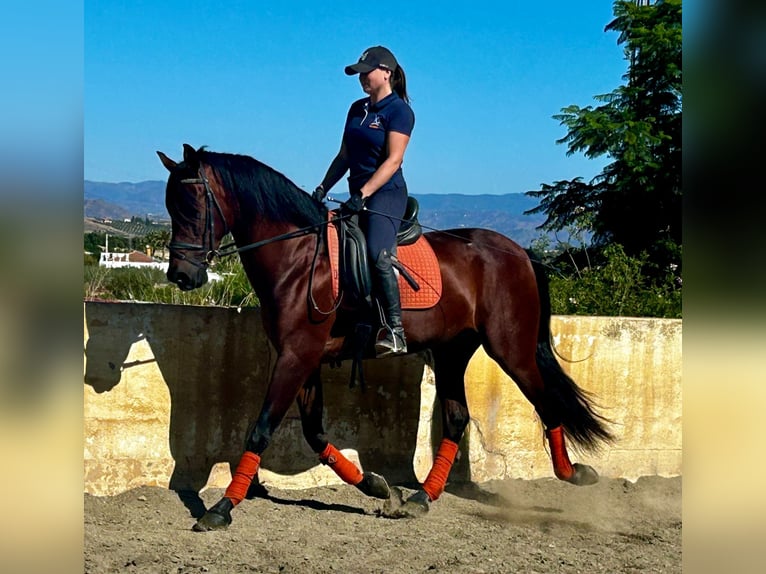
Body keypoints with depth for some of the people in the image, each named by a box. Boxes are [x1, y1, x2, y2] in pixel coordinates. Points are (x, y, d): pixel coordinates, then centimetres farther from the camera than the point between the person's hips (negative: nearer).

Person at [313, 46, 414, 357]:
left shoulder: (399, 110, -7)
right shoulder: (357, 109, 16)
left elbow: (394, 160, -16)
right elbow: (344, 156, 19)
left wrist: (364, 193, -24)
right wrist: (323, 188, 7)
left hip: (386, 194, -9)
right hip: (358, 196, 9)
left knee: (377, 254, -27)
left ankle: (395, 331, -27)